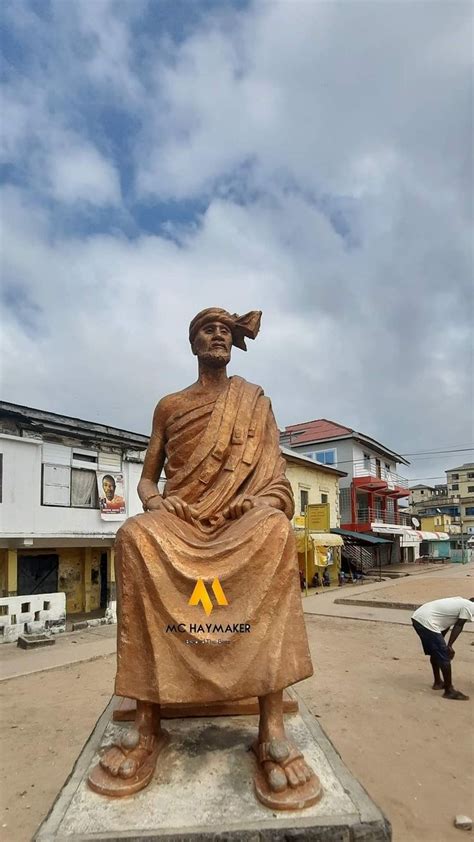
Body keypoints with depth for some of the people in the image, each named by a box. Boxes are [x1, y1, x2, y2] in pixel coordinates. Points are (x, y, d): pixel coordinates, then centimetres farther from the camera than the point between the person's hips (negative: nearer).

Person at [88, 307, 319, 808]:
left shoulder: (255, 401, 16)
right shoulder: (169, 405, 17)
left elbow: (277, 477, 9)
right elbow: (145, 479, 15)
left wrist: (259, 499, -14)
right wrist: (155, 499, -8)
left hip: (241, 520, -1)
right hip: (179, 520, 1)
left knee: (275, 528, -37)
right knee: (135, 535, -34)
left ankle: (272, 726, -38)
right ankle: (147, 722, -30)